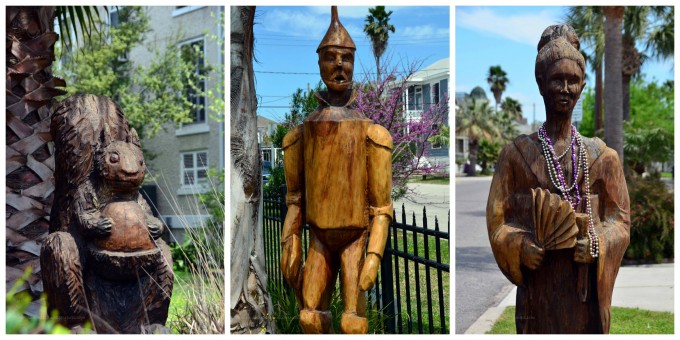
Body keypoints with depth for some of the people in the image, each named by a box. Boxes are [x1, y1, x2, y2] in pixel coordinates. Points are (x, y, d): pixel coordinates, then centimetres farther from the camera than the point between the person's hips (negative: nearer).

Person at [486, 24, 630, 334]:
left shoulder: (602, 156, 6)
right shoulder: (516, 153, 1)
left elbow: (620, 219, 5)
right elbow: (498, 220, 0)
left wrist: (595, 245, -15)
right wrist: (521, 247, -19)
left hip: (587, 286, 2)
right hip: (538, 283, -1)